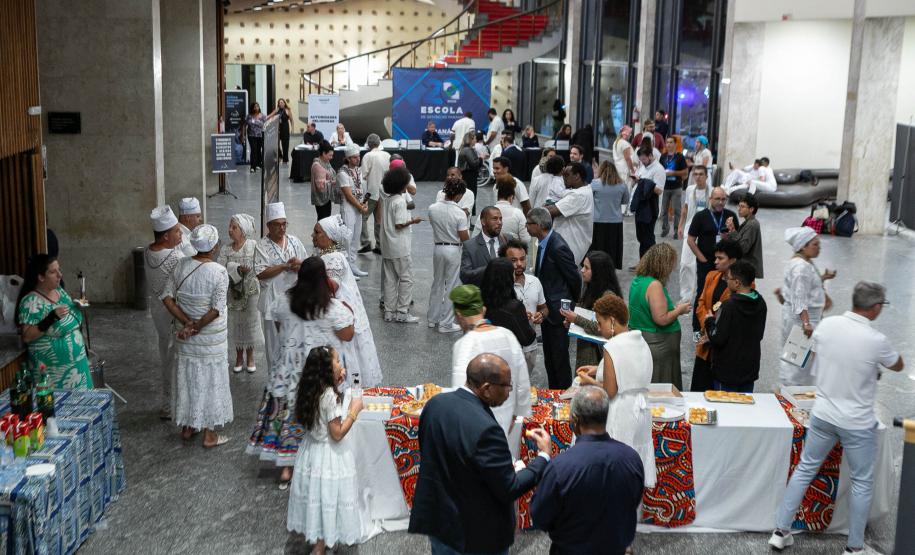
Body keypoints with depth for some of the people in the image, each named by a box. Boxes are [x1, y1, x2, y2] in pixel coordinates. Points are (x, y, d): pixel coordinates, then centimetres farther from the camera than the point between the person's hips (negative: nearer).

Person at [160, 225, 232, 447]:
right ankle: (209, 434, 14)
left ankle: (187, 427, 30)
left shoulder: (182, 265, -3)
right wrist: (196, 327, -13)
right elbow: (217, 309, -22)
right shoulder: (219, 272, -17)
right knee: (210, 380, 7)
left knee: (187, 378, 18)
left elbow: (167, 297, -5)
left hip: (185, 339, 5)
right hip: (211, 339, -4)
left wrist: (187, 323, -7)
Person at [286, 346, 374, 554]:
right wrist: (354, 411, -14)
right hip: (329, 455, -8)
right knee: (327, 498, 7)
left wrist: (337, 384, 8)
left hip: (312, 449, 8)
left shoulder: (312, 390, -3)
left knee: (317, 495, 22)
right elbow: (337, 434, -22)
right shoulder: (330, 396, -27)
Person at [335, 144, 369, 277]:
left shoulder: (358, 171, 11)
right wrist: (361, 208, -11)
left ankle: (352, 265, 20)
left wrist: (364, 203, -2)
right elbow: (349, 195, -16)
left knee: (355, 237, 12)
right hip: (348, 208, -8)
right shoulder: (343, 173, -14)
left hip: (358, 208, 8)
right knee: (347, 238, -6)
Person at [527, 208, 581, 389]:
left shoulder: (558, 248, -24)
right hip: (547, 310, 9)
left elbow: (575, 278, -17)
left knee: (559, 359, 1)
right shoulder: (544, 243, 4)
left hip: (558, 311, -9)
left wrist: (572, 303, -1)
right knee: (549, 359, 18)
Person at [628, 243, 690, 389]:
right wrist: (680, 310, -7)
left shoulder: (637, 281, 8)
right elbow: (661, 319, -22)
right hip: (658, 346, -9)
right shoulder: (654, 285, -20)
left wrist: (674, 308, 17)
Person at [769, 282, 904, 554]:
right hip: (857, 424, -4)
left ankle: (781, 531, 22)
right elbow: (898, 366, 2)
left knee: (805, 469, 16)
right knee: (862, 482, 13)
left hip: (822, 415, 4)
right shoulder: (876, 340, -20)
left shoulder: (826, 325, -8)